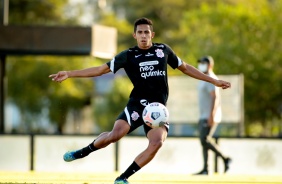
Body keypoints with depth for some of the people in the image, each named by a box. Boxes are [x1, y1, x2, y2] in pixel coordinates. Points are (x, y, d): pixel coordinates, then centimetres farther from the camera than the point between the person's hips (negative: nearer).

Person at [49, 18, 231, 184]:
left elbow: (185, 68, 21)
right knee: (115, 134, -25)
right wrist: (69, 74, -4)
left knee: (157, 142, -25)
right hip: (137, 105, -2)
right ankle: (83, 152, 3)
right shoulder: (128, 55, 2)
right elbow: (101, 70, 3)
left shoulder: (163, 50, 9)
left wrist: (214, 81, 21)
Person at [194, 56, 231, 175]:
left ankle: (224, 159, -10)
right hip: (203, 116, 10)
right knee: (203, 141, 5)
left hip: (210, 116, -10)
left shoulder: (211, 79, -13)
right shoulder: (204, 80, 19)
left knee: (204, 140, -17)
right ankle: (205, 169, 3)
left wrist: (211, 115, -29)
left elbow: (216, 97, -23)